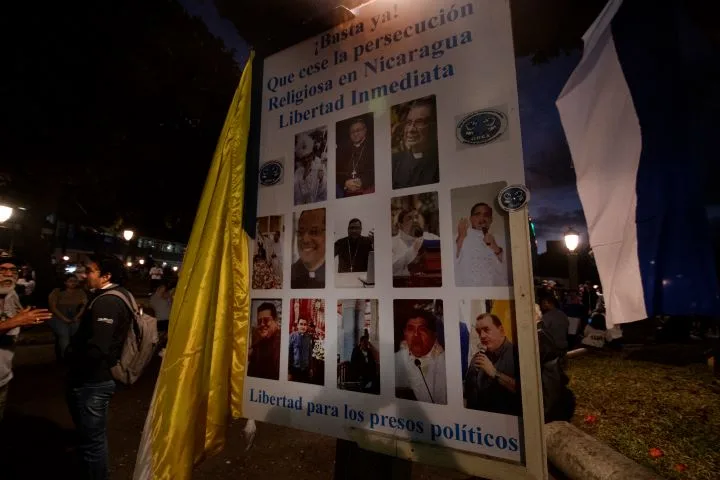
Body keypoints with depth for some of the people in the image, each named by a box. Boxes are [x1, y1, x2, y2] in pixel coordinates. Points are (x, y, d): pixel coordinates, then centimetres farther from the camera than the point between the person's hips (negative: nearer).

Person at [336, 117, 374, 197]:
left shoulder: (373, 146, 10)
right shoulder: (342, 148, 20)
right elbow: (337, 171, 11)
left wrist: (362, 182, -15)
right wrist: (345, 183, -8)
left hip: (367, 190, -2)